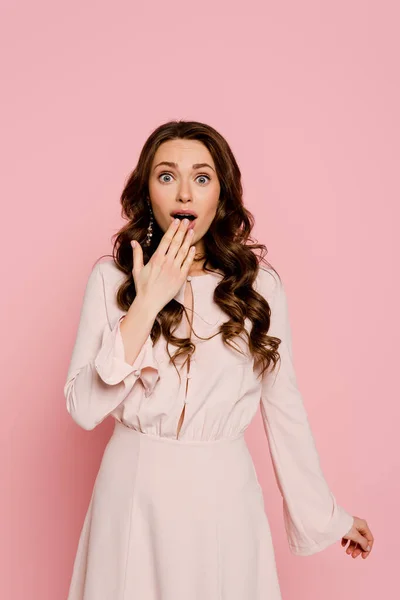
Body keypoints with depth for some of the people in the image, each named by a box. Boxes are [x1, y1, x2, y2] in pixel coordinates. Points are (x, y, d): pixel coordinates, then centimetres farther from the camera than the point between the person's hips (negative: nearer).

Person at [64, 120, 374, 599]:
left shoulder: (258, 284, -5)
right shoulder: (111, 277, -6)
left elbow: (283, 406, 1)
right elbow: (83, 409, -12)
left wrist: (329, 516, 5)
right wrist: (147, 303, -19)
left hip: (224, 493, 0)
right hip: (134, 492, 0)